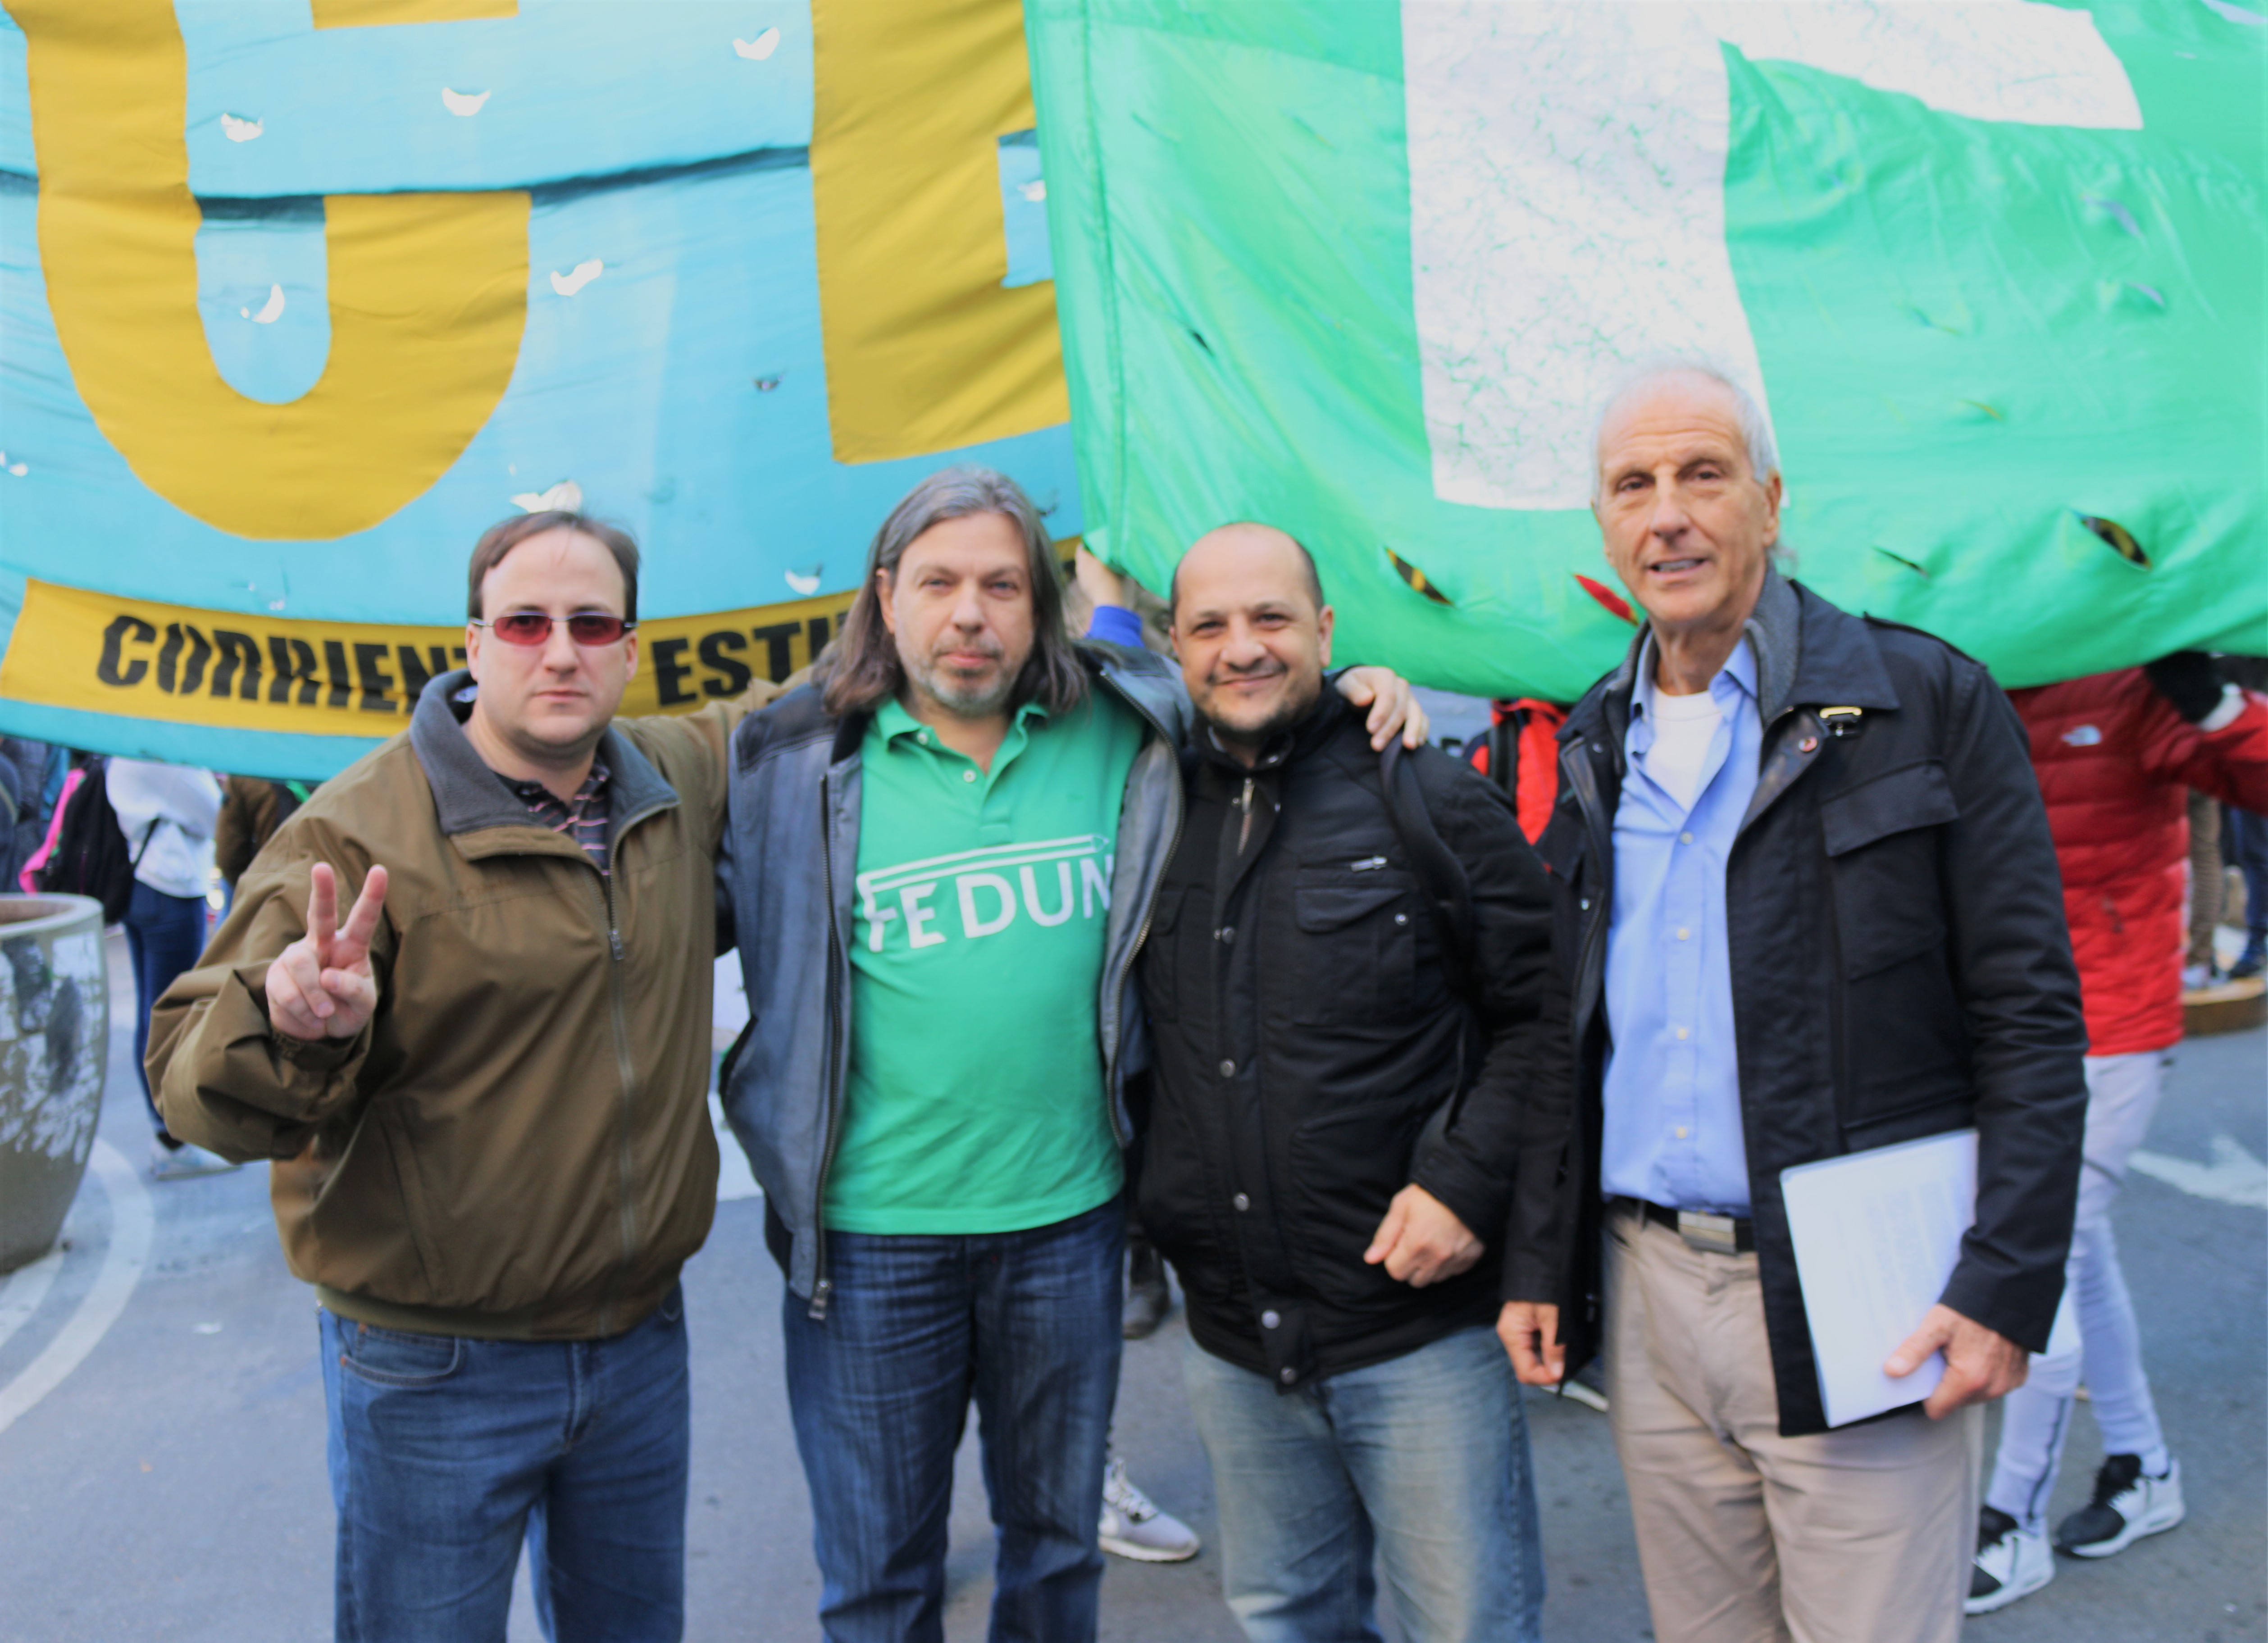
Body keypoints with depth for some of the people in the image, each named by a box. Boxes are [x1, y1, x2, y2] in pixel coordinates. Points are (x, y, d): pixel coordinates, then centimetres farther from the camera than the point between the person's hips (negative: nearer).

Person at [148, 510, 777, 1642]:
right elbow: (192, 1076, -17)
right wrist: (290, 1024, -38)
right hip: (435, 1370, -5)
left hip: (643, 1338, 5)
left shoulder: (683, 780, 1)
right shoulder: (361, 828, -15)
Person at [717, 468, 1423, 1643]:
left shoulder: (1121, 737, 0)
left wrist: (1354, 697, 0)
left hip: (1067, 1222, 2)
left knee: (1056, 1548, 22)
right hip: (868, 1238, -1)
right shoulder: (799, 770, -4)